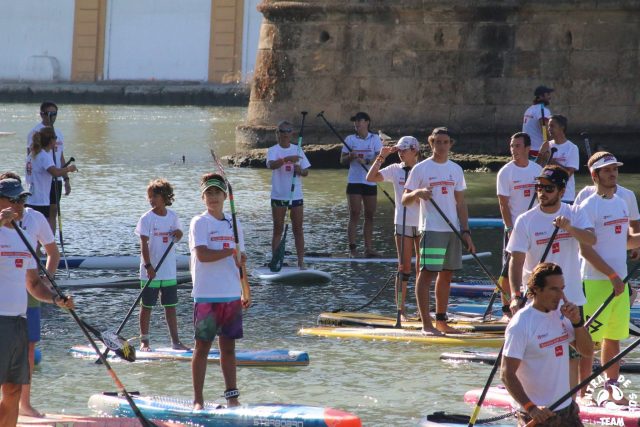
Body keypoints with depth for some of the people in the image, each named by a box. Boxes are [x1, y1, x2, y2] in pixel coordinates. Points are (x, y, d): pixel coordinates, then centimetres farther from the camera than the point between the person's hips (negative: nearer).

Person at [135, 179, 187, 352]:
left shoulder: (172, 216, 5)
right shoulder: (147, 218, -9)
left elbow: (177, 236, 18)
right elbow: (144, 244, -14)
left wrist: (178, 234, -6)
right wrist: (148, 266, -22)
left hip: (169, 271, 4)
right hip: (151, 272, -4)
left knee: (171, 306, 9)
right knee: (147, 306, 3)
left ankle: (175, 341, 14)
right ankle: (144, 341, 10)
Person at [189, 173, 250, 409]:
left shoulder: (234, 225, 14)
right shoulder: (200, 222, -5)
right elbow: (202, 255, -19)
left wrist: (245, 294, 12)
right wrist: (231, 252, -13)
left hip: (232, 296, 5)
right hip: (207, 296, -5)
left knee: (229, 347, 9)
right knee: (202, 347, -2)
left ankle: (232, 397, 14)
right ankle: (198, 400, 1)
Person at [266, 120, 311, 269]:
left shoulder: (297, 149, 7)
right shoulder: (273, 150, -4)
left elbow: (306, 172, 8)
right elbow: (271, 164, -26)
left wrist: (300, 171, -16)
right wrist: (286, 159, -42)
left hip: (296, 195, 3)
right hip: (278, 196, -3)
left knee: (298, 229, 4)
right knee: (278, 229, 1)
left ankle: (301, 261, 5)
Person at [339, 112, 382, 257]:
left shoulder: (375, 139, 4)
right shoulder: (350, 139, 6)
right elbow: (342, 160, 6)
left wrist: (366, 161, -24)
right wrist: (350, 157, -16)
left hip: (371, 181, 1)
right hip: (354, 181, -1)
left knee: (370, 216, 4)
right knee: (354, 214, -6)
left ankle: (368, 247, 9)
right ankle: (352, 248, -9)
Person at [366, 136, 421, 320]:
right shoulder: (395, 170, 2)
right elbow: (371, 178, -8)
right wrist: (381, 157, -11)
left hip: (422, 223, 0)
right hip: (403, 223, 0)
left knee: (422, 268, 4)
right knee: (404, 267, -1)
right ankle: (401, 310, 1)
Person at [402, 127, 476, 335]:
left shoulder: (456, 170, 13)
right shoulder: (421, 169, -1)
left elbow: (460, 203, 15)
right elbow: (405, 200, -2)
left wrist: (466, 231, 8)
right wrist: (417, 193, -23)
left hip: (453, 230, 6)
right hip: (431, 229, -6)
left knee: (446, 275, 9)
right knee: (426, 273, -9)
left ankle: (441, 321, 16)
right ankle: (426, 324, -11)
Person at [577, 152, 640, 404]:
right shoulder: (588, 207, -11)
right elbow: (585, 249, -15)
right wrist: (612, 276, -18)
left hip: (619, 282, 7)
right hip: (595, 282, -7)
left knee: (614, 338, 13)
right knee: (588, 338, -5)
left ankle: (612, 389, 22)